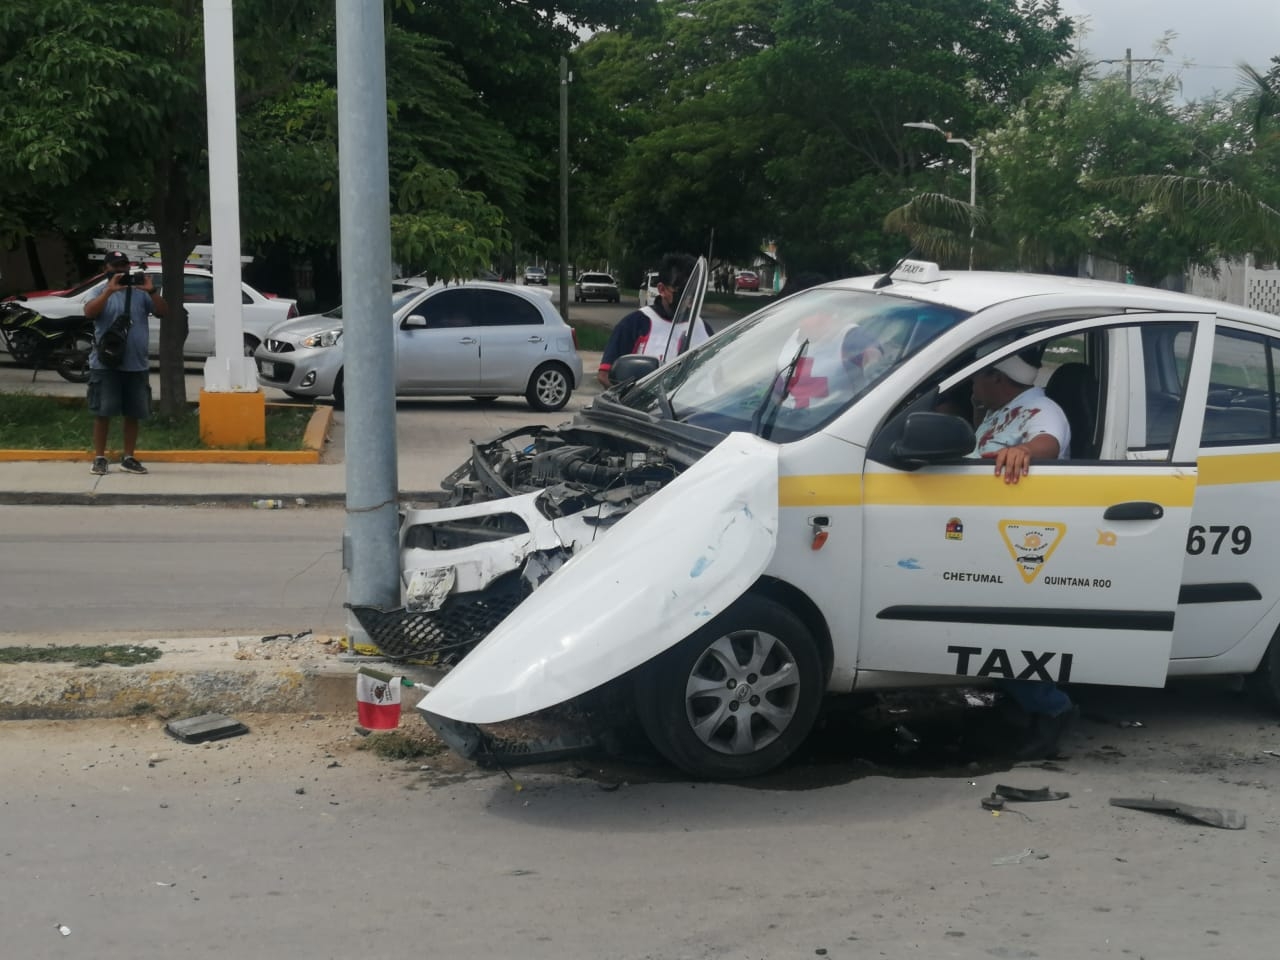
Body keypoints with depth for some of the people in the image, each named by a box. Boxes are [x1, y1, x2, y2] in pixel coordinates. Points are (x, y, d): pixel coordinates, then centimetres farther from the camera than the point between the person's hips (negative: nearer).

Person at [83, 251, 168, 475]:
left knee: (133, 414, 8)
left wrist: (151, 291, -17)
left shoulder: (140, 293, 8)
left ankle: (129, 458, 17)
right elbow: (89, 312, -18)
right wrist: (109, 291, -29)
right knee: (103, 413, -1)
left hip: (137, 365, 3)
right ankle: (99, 458, 5)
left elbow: (163, 312, -1)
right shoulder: (101, 292, 1)